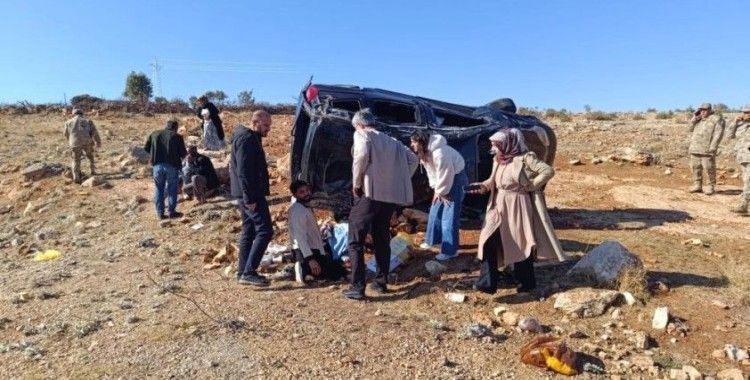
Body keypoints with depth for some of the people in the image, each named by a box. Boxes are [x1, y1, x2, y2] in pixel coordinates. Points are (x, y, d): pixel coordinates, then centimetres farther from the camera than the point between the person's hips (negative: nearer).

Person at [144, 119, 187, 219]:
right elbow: (183, 154, -4)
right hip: (172, 165, -3)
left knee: (159, 189, 11)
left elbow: (146, 148, 12)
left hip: (158, 165, 3)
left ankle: (160, 213, 14)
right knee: (172, 189, 8)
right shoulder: (177, 136, -2)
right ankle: (172, 212, 12)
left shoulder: (154, 134, 10)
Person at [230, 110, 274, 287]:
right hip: (251, 194, -11)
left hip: (248, 194, 11)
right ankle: (248, 272, -9)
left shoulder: (251, 138, 19)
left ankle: (243, 272, 19)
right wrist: (250, 198, -23)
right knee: (264, 231, -10)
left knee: (249, 231, 13)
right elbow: (243, 172, -21)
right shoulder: (247, 139, -13)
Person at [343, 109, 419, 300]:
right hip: (391, 195, 6)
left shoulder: (361, 134, 3)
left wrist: (356, 183, -9)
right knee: (382, 239, 19)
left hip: (370, 193, -6)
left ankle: (357, 288, -1)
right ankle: (381, 282, 24)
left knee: (355, 241, 2)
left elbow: (362, 155, -18)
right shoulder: (391, 140, 21)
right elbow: (413, 159, 17)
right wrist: (399, 181, 16)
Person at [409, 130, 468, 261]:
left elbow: (446, 175, -26)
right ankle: (433, 239, 31)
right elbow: (431, 173, 8)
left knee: (449, 216, -9)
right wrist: (437, 190, 2)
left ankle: (450, 250, -2)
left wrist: (441, 192, -14)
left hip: (455, 178, -9)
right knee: (435, 211, 15)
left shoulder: (439, 153, -32)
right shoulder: (424, 154, -2)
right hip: (443, 181, 9)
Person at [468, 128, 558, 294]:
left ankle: (527, 282, 25)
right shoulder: (498, 160, 8)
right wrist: (481, 186, -1)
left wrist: (530, 186, -13)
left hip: (517, 207, -6)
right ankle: (487, 282, 3)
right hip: (498, 206, 6)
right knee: (489, 241, -2)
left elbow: (548, 171, -15)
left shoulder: (525, 158, -13)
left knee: (520, 244, 6)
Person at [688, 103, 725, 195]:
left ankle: (711, 187, 5)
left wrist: (712, 148, -17)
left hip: (707, 149, -6)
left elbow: (718, 134, -9)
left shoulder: (717, 119, -3)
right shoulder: (699, 119, 18)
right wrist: (695, 117, 2)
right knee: (695, 167, 7)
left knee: (709, 168, -4)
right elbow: (691, 128, 14)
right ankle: (697, 186, 14)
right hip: (695, 148, 6)